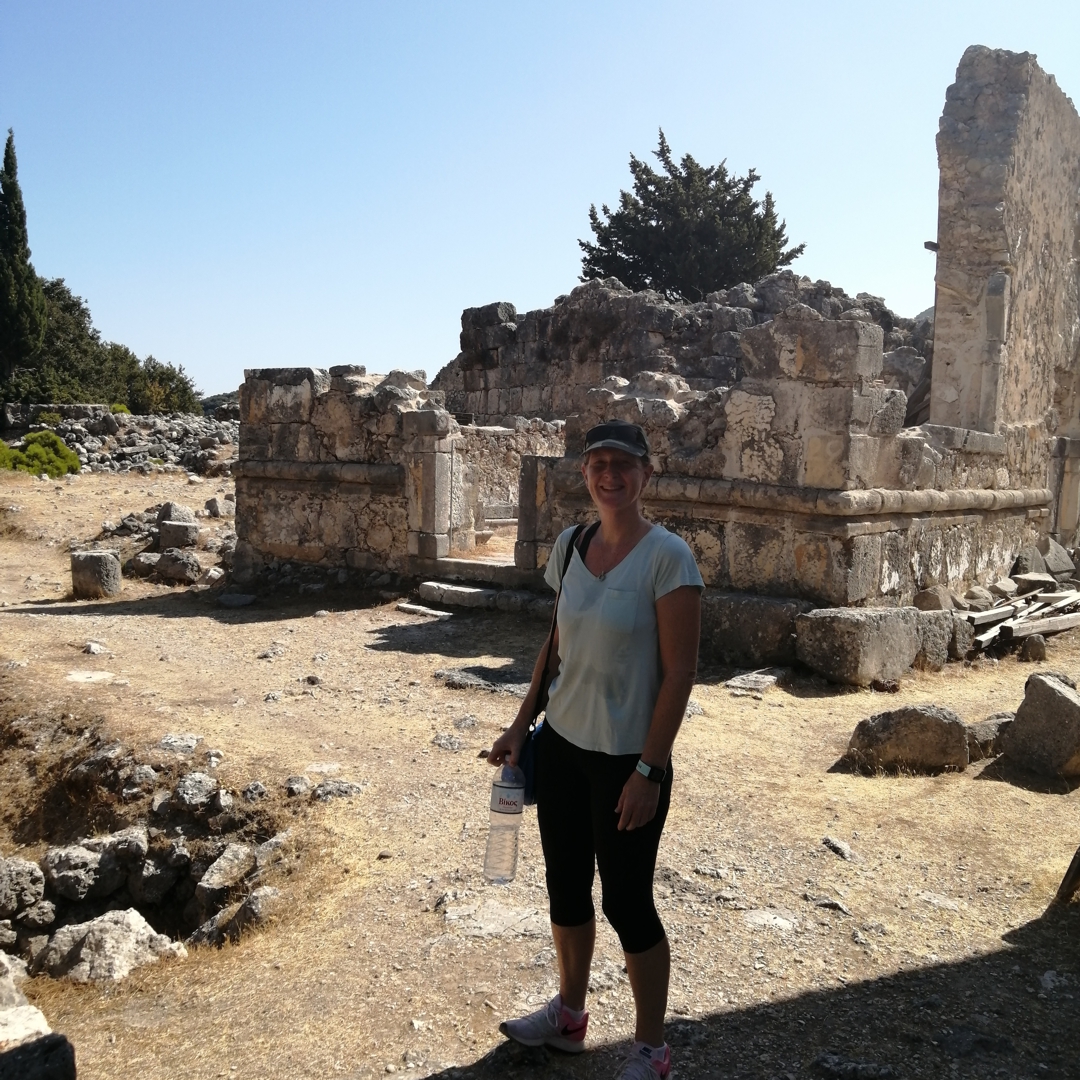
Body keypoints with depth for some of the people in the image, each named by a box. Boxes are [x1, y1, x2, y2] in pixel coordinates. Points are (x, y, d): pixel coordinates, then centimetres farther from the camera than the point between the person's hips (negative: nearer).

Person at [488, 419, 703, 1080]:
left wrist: (648, 771, -18)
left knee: (627, 902, 6)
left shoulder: (667, 557, -16)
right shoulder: (569, 547, 3)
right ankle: (568, 1015, 43)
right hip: (562, 747, 6)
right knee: (566, 887, 19)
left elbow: (680, 673, -16)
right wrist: (521, 727, 9)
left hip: (627, 760, -6)